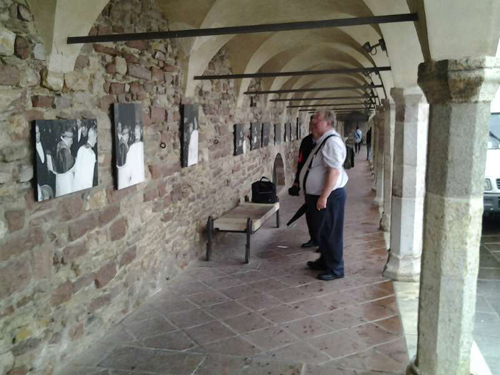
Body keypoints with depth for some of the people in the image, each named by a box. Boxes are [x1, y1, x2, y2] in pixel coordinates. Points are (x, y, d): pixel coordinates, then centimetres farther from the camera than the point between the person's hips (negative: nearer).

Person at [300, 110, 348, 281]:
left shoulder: (332, 141, -20)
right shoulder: (323, 141, 13)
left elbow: (334, 172, -27)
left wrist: (324, 197, -27)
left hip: (329, 196, -10)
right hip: (319, 195, 10)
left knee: (330, 233, 0)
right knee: (322, 232, 20)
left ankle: (335, 269, 13)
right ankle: (325, 261, 35)